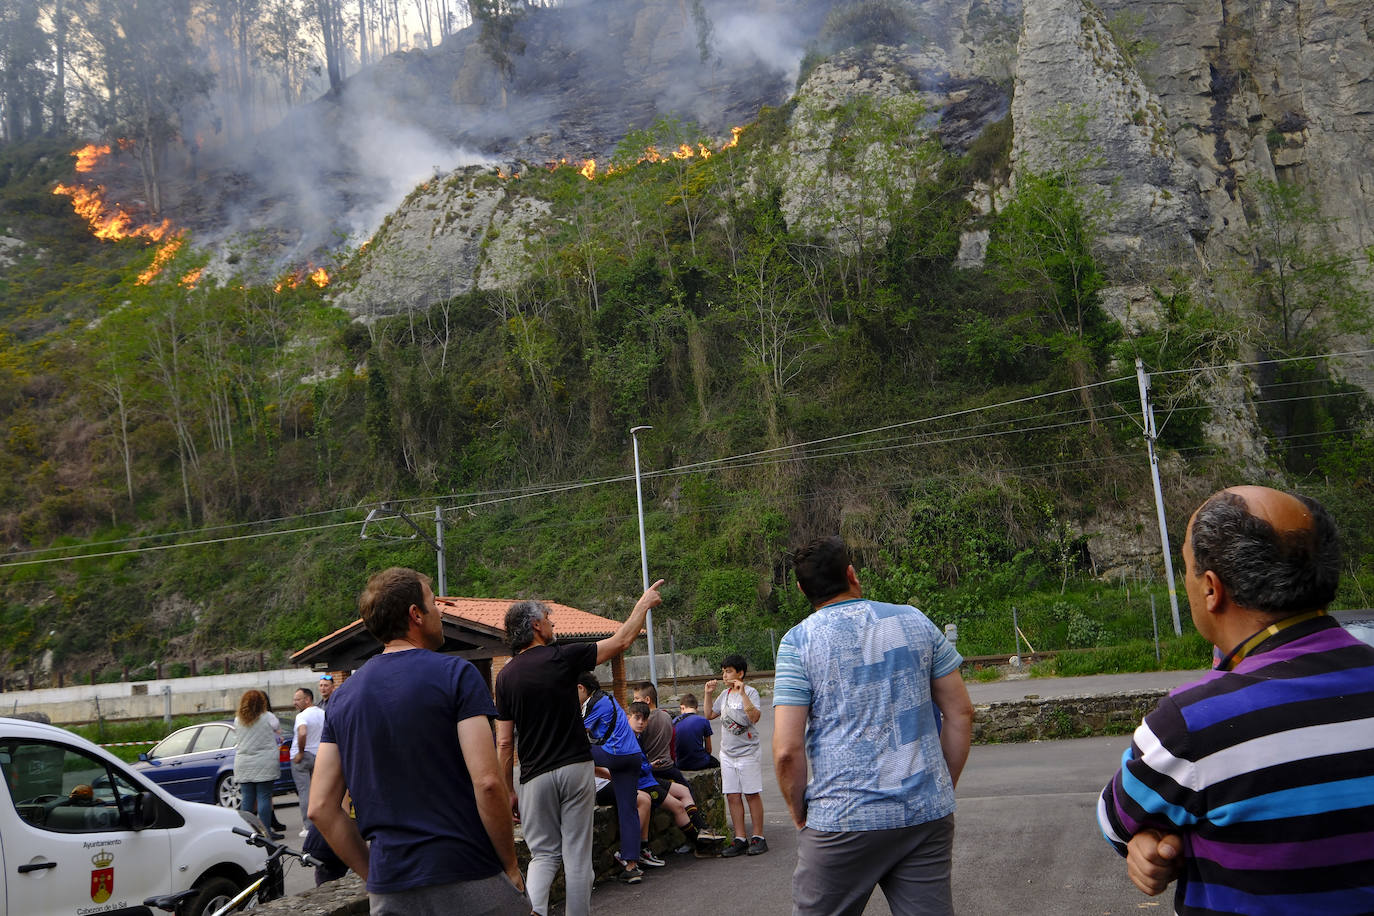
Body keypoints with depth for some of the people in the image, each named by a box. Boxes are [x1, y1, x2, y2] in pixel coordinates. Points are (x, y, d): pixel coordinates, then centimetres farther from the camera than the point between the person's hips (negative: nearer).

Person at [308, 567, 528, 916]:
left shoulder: (342, 697, 8)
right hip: (469, 883, -5)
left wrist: (373, 875, 11)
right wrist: (511, 867, -5)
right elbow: (487, 782, -17)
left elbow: (321, 807, 5)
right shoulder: (456, 674, -9)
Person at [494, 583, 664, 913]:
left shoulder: (506, 676, 1)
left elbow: (505, 743, 1)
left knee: (543, 854, 9)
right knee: (577, 854, 7)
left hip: (535, 775, 2)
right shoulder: (563, 658, -7)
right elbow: (621, 641, 3)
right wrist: (643, 604, 16)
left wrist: (508, 790, 9)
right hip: (575, 768, -2)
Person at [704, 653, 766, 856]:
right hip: (727, 753, 6)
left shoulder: (750, 692, -9)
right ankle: (740, 839, 10)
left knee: (752, 794, 0)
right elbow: (709, 715, 20)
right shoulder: (725, 695, 12)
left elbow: (754, 717, -24)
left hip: (747, 752, -6)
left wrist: (742, 693, -28)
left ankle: (758, 837, 8)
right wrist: (709, 694, 9)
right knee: (732, 796, 4)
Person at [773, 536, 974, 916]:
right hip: (928, 814, 3)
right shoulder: (915, 621, 6)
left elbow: (787, 751, -10)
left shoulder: (799, 641, -5)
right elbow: (960, 713, 8)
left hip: (843, 820, -3)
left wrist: (800, 815, 5)